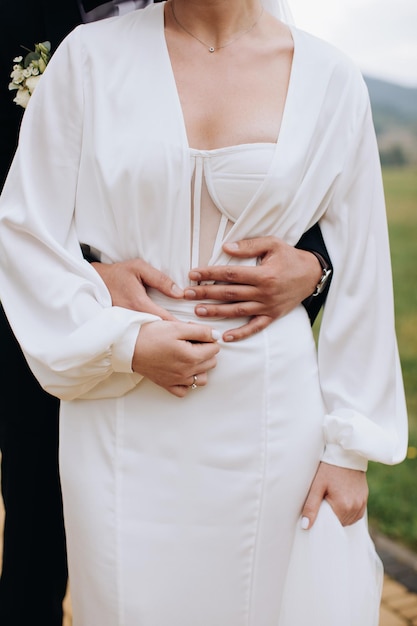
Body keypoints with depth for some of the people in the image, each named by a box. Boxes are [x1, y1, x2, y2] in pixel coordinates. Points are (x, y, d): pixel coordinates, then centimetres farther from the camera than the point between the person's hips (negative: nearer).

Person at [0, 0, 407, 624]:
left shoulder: (332, 80, 0)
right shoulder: (90, 56, -1)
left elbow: (359, 276, 2)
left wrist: (350, 445, 1)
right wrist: (125, 342, -12)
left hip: (272, 414, 1)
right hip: (124, 420, 0)